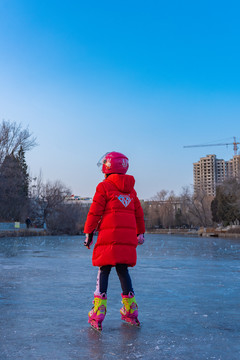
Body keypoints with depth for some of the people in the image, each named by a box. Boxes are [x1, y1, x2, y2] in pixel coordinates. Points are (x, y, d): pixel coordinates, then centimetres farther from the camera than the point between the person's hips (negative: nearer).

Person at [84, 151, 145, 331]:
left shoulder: (104, 187, -2)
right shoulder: (130, 189, 16)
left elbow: (95, 212, -4)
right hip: (128, 237, 5)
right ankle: (131, 311, 19)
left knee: (104, 271, 0)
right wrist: (140, 233, 29)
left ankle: (98, 314, -1)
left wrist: (89, 232, 3)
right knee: (123, 270, 14)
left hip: (109, 236, -5)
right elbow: (139, 213, 20)